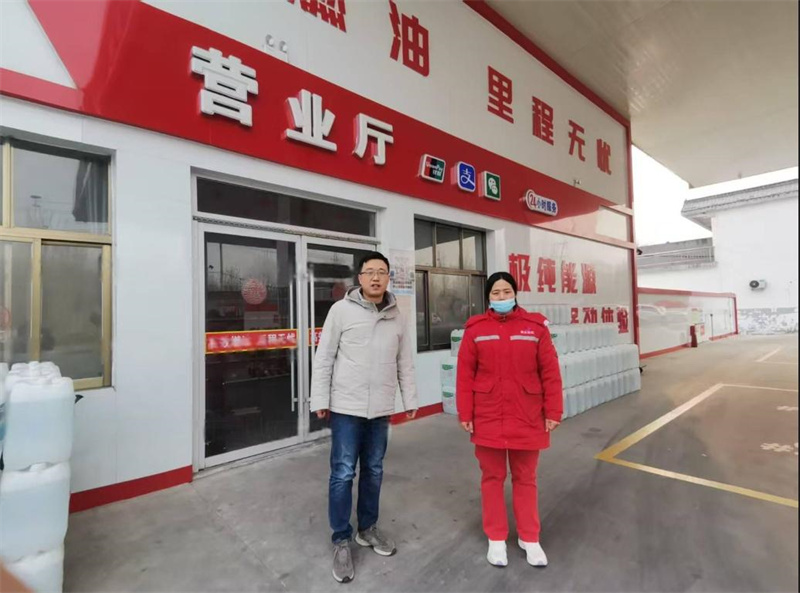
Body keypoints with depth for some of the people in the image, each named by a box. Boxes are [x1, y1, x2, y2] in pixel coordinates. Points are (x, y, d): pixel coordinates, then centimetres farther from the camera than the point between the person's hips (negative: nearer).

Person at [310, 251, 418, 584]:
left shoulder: (396, 317, 6)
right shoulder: (342, 310, -7)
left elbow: (405, 363, 11)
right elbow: (324, 357, -5)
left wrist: (410, 400, 12)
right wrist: (320, 399, -6)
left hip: (381, 409, 4)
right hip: (346, 407, -4)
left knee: (373, 471, 16)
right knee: (343, 474, 3)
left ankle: (367, 529, 36)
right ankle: (341, 541, 23)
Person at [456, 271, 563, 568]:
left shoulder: (535, 326, -2)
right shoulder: (475, 329, -3)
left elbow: (550, 372, -1)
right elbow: (465, 374, -3)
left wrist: (553, 412, -2)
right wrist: (465, 414, -5)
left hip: (527, 418, 1)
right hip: (488, 418, 0)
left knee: (525, 479, 16)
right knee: (492, 478, 14)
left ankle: (529, 538, 35)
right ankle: (496, 538, 32)